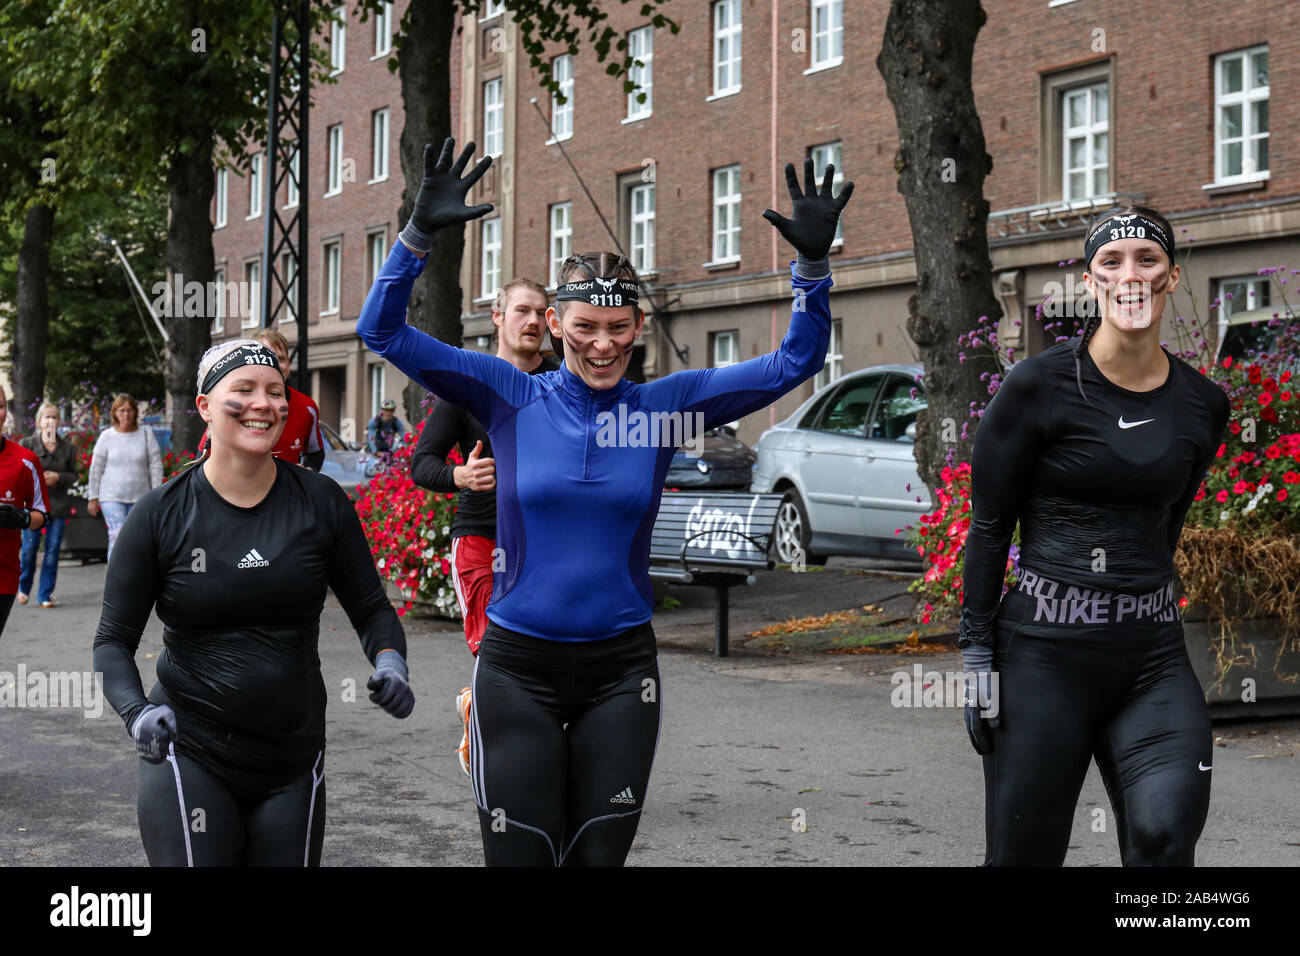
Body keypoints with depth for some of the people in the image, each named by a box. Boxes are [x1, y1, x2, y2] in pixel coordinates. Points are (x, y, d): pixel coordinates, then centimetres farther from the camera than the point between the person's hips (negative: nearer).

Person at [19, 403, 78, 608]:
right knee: (29, 550, -3)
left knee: (52, 552, 0)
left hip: (58, 506, 2)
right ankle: (23, 587, 22)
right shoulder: (28, 444, 3)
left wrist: (58, 477, -9)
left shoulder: (68, 447, 8)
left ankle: (46, 595, 10)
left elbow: (73, 475, 10)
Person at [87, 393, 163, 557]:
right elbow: (96, 469, 5)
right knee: (118, 536, -17)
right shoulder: (106, 436, 1)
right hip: (112, 496, -2)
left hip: (139, 497, 2)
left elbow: (156, 466, 5)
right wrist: (93, 497, 4)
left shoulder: (146, 435, 3)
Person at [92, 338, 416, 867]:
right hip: (191, 755, -2)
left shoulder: (321, 502, -1)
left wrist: (390, 663, -14)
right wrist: (137, 712, -19)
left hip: (294, 760, 2)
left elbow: (371, 608, 7)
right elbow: (113, 640, -1)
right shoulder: (161, 514, -6)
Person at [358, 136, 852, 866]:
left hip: (620, 669, 1)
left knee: (600, 856, 12)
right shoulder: (512, 398, -4)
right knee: (520, 855, 5)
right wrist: (419, 234, -20)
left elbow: (794, 362, 1)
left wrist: (813, 265, -13)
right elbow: (384, 331, -7)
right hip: (519, 667, -1)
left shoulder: (665, 405, 0)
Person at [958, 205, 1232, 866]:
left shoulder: (1202, 405, 7)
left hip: (1152, 660, 3)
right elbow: (988, 526, -4)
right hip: (1045, 653, -3)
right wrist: (976, 656, -7)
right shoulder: (1041, 385, -6)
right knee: (1023, 853, 4)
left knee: (1167, 837, -19)